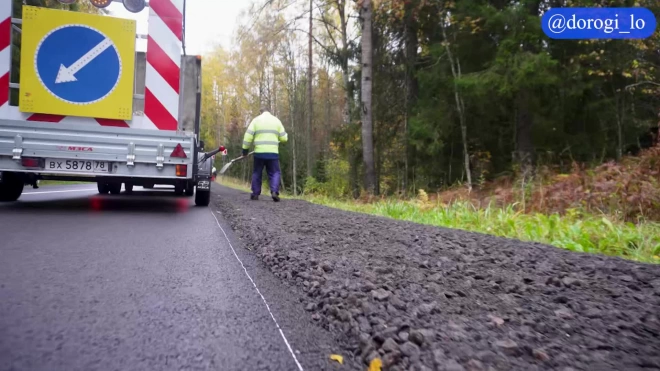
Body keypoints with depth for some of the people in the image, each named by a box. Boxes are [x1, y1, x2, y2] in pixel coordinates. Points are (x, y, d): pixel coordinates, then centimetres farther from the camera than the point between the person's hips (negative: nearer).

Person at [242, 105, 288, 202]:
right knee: (275, 173, 6)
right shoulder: (276, 120, 10)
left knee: (257, 173, 14)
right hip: (273, 152, 0)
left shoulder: (256, 120, 7)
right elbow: (284, 138, 8)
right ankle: (274, 192, -14)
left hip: (259, 152, 0)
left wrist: (245, 149, 6)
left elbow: (248, 136, -1)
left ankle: (255, 194, 16)